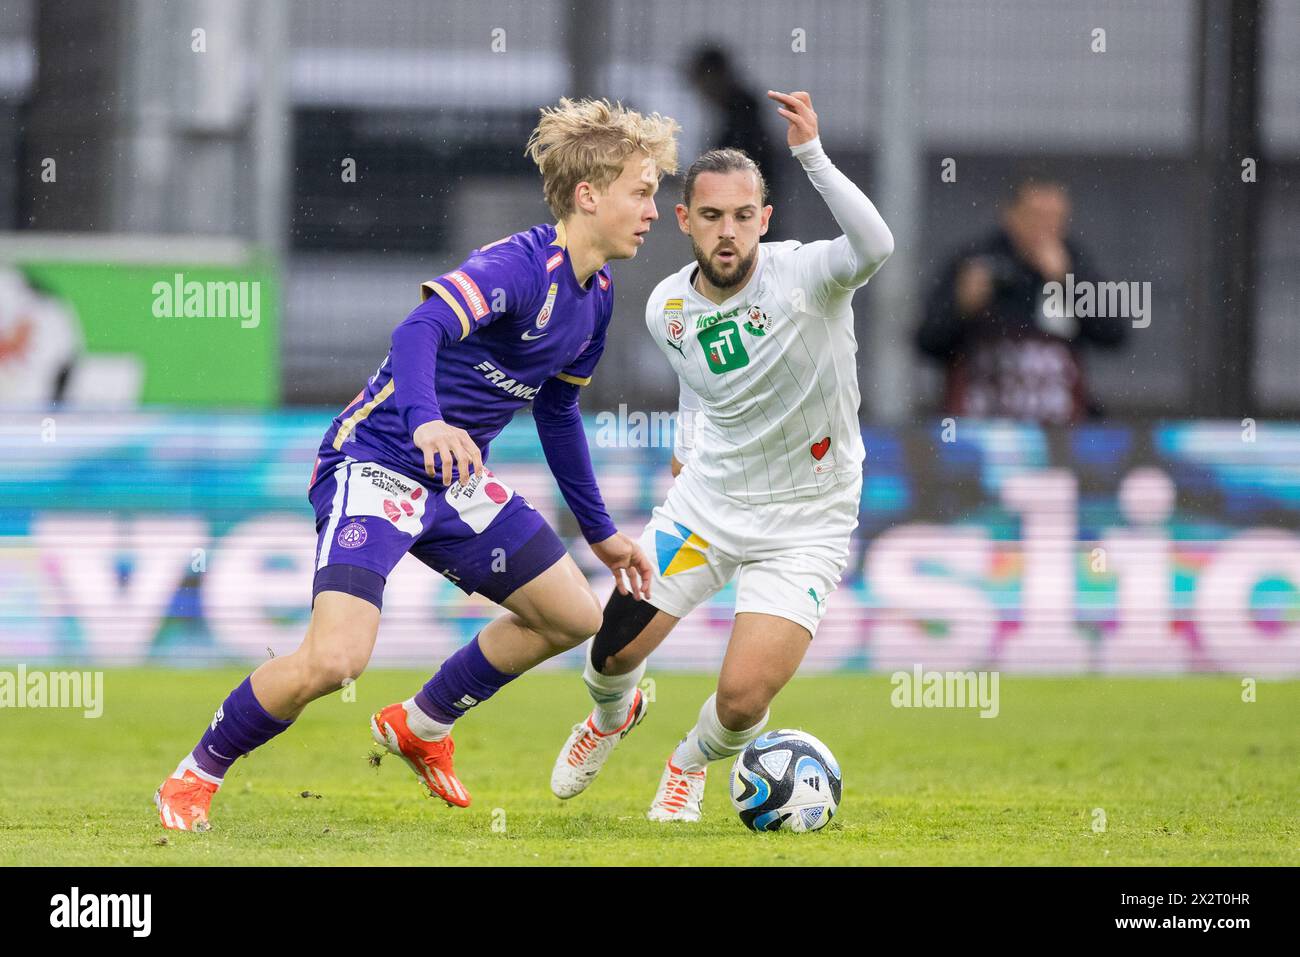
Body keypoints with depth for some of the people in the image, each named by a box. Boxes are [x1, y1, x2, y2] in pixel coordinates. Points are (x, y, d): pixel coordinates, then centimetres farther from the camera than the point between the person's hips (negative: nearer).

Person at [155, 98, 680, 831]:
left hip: (456, 481, 9)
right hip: (375, 464, -9)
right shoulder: (518, 265, -20)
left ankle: (420, 727, 30)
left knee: (575, 617, 11)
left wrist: (602, 532, 28)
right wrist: (425, 420, -56)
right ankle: (196, 776, -2)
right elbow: (420, 331, -37)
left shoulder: (596, 295, 8)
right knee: (335, 658, -25)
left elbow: (558, 414, 23)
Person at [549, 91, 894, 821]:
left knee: (743, 699, -14)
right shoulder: (668, 308, -5)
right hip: (705, 506, 4)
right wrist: (686, 452, 14)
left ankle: (693, 763, 25)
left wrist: (812, 155, -54)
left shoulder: (803, 276, -22)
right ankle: (615, 714, 47)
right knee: (614, 651, 7)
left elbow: (875, 246, -45)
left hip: (803, 527, -4)